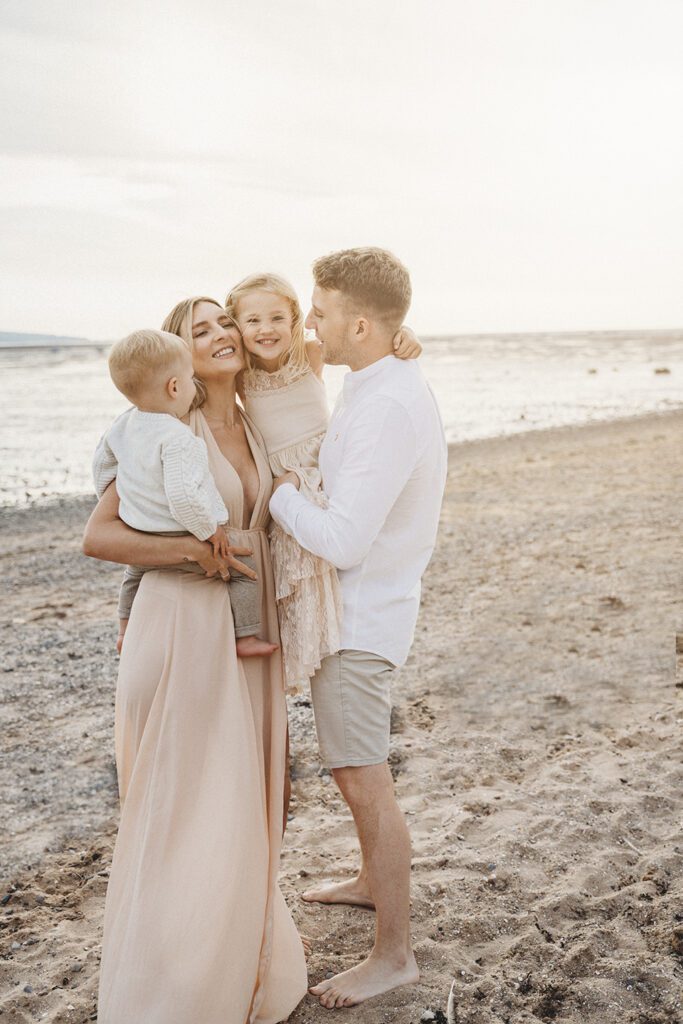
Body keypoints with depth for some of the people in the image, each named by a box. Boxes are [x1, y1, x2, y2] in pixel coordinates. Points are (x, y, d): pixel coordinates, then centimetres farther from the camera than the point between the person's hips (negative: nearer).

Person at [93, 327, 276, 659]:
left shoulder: (123, 424, 0)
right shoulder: (177, 439, -27)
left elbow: (102, 461, 16)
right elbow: (183, 496, -35)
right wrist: (210, 530, -21)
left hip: (139, 541, 8)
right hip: (180, 544, -8)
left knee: (135, 573, 37)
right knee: (243, 568, 5)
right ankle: (246, 638, 9)